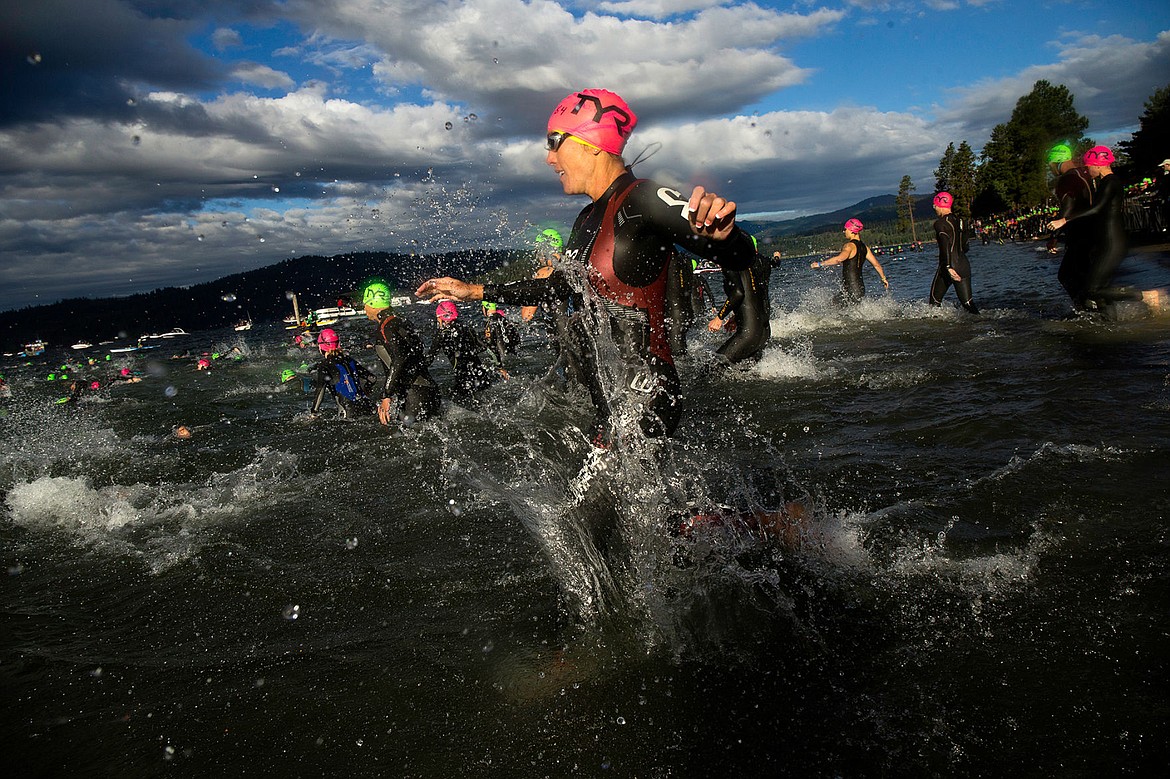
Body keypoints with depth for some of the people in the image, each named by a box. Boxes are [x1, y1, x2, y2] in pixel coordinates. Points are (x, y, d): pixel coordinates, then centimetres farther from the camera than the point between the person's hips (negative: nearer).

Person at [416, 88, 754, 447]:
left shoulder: (644, 199, -14)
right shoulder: (589, 218, 12)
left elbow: (739, 258, -20)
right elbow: (561, 285, 26)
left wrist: (721, 232, -45)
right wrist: (474, 291, 27)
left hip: (643, 394, -8)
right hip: (606, 392, 9)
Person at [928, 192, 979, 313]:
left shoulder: (940, 223, -9)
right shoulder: (960, 221, 14)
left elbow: (946, 245, -21)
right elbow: (965, 247, 17)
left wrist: (949, 267, -28)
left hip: (949, 266, -7)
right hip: (964, 265, 7)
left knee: (935, 299, 9)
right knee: (967, 302, 5)